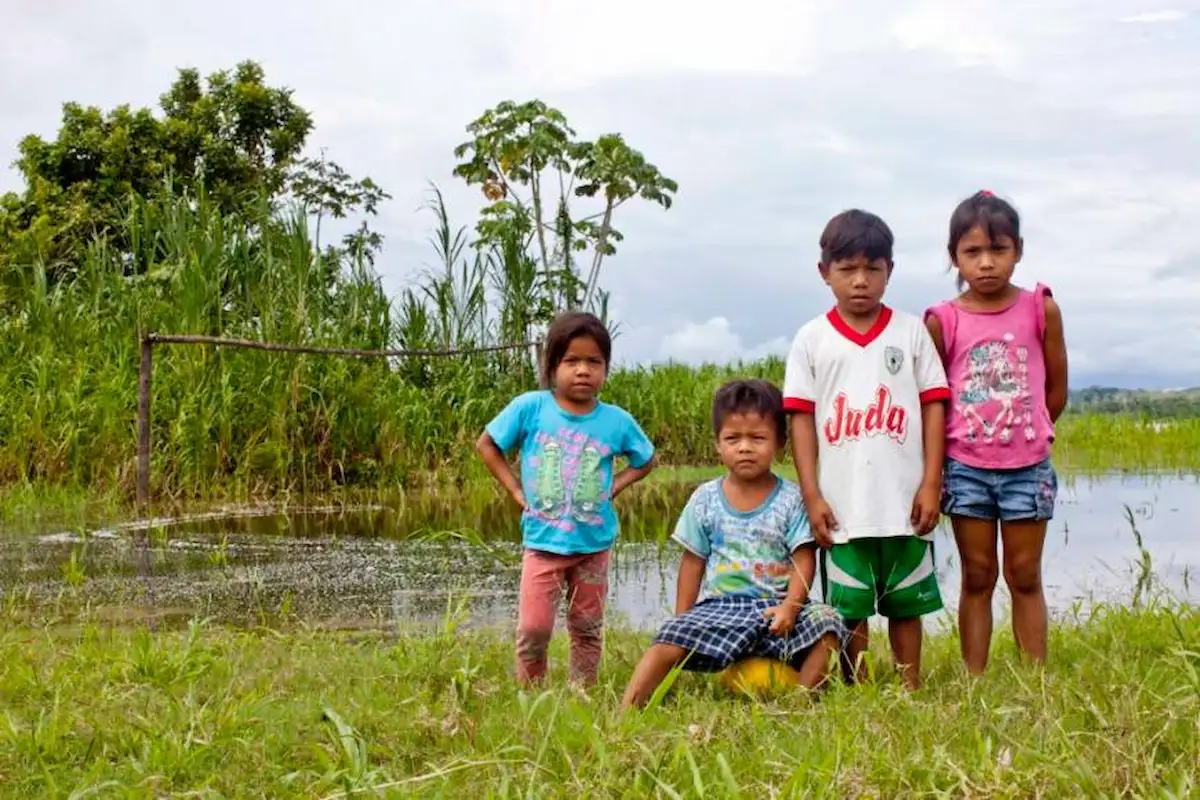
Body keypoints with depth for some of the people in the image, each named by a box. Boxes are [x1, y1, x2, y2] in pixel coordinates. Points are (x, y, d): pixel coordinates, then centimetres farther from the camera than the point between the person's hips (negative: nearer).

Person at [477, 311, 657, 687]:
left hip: (594, 544, 2)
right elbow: (487, 444, 2)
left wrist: (613, 487, -2)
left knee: (588, 629, 11)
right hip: (543, 542, -2)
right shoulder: (530, 407, -10)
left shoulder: (616, 420, -5)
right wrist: (516, 490, -4)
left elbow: (645, 460, 12)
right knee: (533, 628, -4)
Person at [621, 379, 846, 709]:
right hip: (720, 605, 1)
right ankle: (626, 710, -24)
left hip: (775, 606, -1)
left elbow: (804, 560, -4)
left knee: (826, 621, -27)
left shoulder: (791, 499, 0)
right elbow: (693, 562, 11)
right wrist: (682, 619, 6)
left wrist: (790, 605, -21)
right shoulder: (705, 499, 5)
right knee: (670, 640, -22)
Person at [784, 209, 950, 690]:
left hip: (905, 504, 1)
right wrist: (811, 496, -5)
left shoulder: (911, 331, 4)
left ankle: (911, 692, 20)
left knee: (906, 604, 10)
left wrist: (931, 484, -3)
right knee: (848, 609, 5)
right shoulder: (811, 340, 2)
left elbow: (933, 405, 3)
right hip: (841, 506, 0)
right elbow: (801, 418, 1)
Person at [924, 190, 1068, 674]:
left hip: (1027, 466, 0)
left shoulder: (1040, 308, -2)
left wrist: (1021, 432, 8)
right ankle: (974, 682, 12)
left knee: (1025, 576, 7)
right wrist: (933, 470, 1)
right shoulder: (943, 320, -3)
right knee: (977, 577, 7)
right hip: (965, 467, 0)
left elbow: (1056, 391, 5)